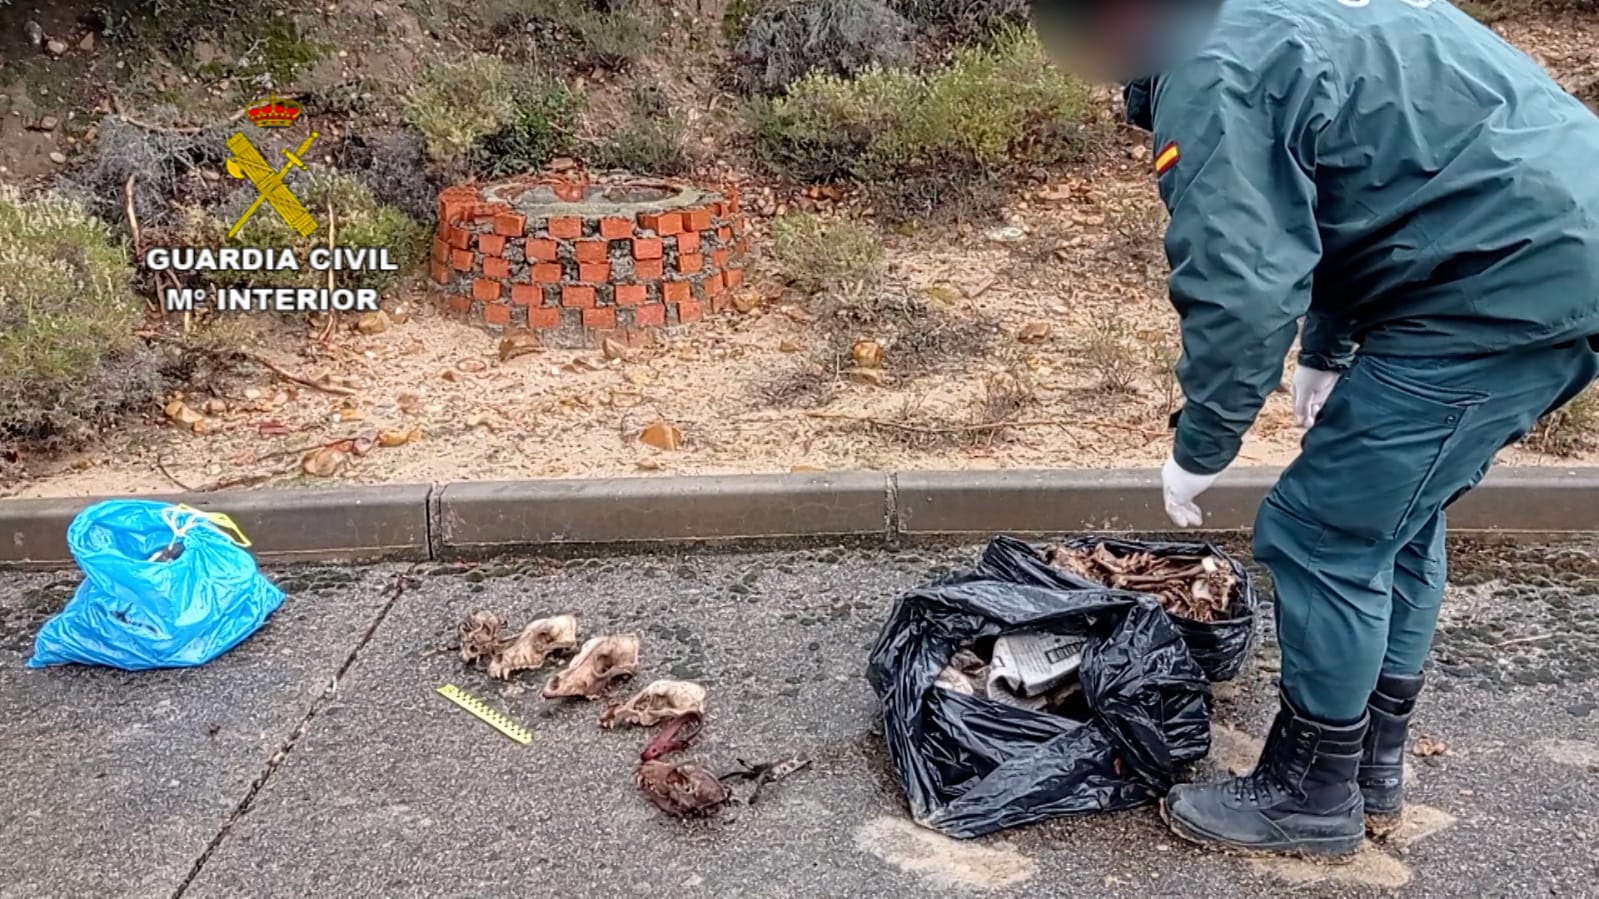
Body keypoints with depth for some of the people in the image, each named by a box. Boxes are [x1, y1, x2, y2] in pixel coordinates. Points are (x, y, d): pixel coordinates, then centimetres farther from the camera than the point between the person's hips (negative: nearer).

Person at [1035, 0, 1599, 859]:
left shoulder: (1210, 72, -13)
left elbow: (1238, 292, -21)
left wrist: (1198, 449, -5)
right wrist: (1327, 352, 33)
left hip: (1506, 283, -10)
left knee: (1325, 536, 0)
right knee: (1395, 519, 20)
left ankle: (1311, 795, 17)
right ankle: (1372, 768, 32)